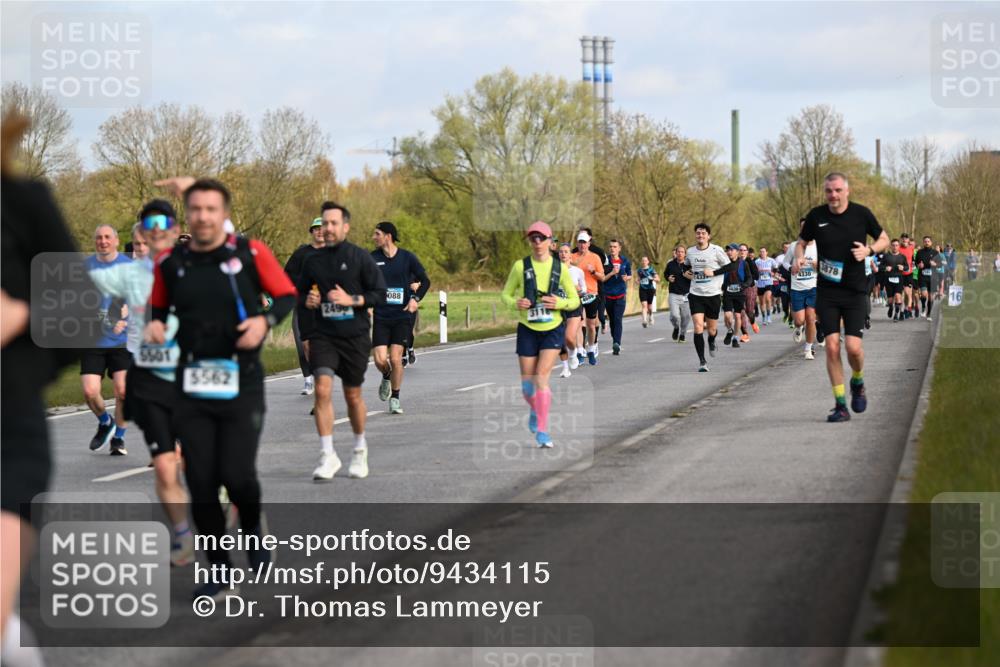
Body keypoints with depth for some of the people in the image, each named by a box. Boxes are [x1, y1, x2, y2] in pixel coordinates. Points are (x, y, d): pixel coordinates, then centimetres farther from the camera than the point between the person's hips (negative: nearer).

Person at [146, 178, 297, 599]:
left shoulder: (250, 253, -5)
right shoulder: (169, 264, 4)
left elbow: (287, 295, 4)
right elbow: (159, 307, 20)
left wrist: (266, 320, -15)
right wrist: (155, 324, -2)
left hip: (242, 384, -3)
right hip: (192, 387, 3)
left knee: (236, 474, -10)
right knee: (200, 482, 1)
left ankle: (252, 527, 26)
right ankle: (220, 572, 15)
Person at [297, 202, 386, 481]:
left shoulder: (361, 257, -2)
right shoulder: (313, 262, 7)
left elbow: (380, 294, -4)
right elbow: (300, 294, 19)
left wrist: (351, 299, -17)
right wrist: (307, 302, -4)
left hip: (354, 336, -1)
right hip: (322, 335, 1)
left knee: (353, 395, 9)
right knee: (322, 389, -16)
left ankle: (359, 449, 32)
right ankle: (328, 456, -11)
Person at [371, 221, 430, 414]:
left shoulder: (407, 257, 0)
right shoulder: (372, 258, 1)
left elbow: (425, 280, 8)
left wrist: (415, 298, -7)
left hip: (401, 316, -1)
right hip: (380, 317, 1)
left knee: (396, 359, -7)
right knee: (380, 360, -9)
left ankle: (395, 399, 11)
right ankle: (386, 378, 27)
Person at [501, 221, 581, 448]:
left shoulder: (560, 268, -2)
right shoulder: (520, 266, -3)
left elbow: (575, 300, 4)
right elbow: (505, 294, 6)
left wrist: (560, 303, -18)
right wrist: (515, 303, -17)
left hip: (553, 329, -1)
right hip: (527, 329, 1)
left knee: (542, 376, -16)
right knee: (528, 382, 5)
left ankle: (542, 431, -11)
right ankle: (535, 411, 39)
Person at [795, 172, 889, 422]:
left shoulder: (861, 214, -3)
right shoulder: (816, 216, 0)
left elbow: (884, 239, 10)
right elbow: (801, 242, 15)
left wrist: (869, 250, -10)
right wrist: (799, 258, -7)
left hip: (854, 291, -1)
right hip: (826, 291, 1)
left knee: (853, 347, -11)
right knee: (832, 347, -6)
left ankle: (857, 382, 22)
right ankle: (840, 405, 3)